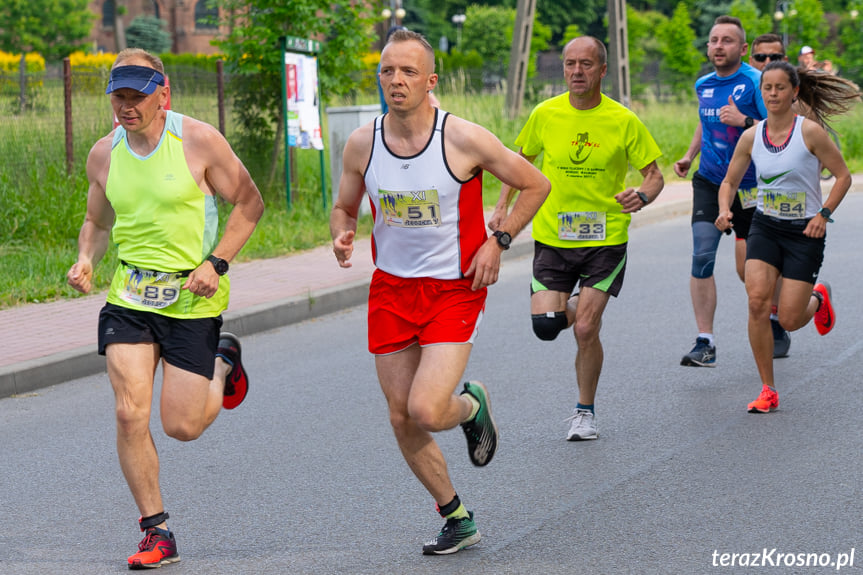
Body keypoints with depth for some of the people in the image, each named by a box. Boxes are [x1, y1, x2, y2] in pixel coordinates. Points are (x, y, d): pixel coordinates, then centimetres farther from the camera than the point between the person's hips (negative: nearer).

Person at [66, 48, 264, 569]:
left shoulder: (199, 141, -10)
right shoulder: (104, 155, 2)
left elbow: (249, 202, -3)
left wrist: (216, 263, -14)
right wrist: (86, 261, -3)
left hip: (193, 297, -3)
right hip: (129, 296, 3)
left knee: (183, 426, -1)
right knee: (130, 413, -10)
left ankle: (223, 365, 33)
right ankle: (158, 533, 4)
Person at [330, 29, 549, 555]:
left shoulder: (464, 139, -14)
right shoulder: (362, 144, -4)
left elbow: (536, 185, -1)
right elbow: (344, 207, 12)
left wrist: (498, 241, -8)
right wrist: (342, 235, -11)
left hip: (455, 289, -4)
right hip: (390, 289, 4)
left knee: (426, 411, -18)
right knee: (402, 419, 5)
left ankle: (471, 405, 20)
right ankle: (458, 520, 25)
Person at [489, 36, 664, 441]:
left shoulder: (623, 121, -7)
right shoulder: (545, 115, -2)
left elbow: (654, 175, -1)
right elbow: (521, 160, 15)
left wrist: (642, 196, -23)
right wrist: (503, 207, 4)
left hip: (605, 238, -2)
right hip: (552, 236, 2)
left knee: (586, 330, -10)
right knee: (545, 326, -8)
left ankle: (585, 411, 13)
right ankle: (577, 307, 30)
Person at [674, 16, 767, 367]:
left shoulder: (755, 82, -11)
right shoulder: (703, 85, 7)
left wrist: (743, 121, -26)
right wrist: (689, 156, 13)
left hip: (749, 185, -4)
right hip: (709, 182, 4)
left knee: (749, 269, 6)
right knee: (702, 256, -14)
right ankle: (705, 344, -12)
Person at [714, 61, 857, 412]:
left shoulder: (810, 132, -12)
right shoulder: (751, 137, -1)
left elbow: (843, 176, -5)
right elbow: (730, 181, 10)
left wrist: (824, 214, -16)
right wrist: (725, 210, -10)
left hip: (805, 231, -3)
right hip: (765, 226, 3)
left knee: (789, 320, -6)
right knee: (757, 300, -18)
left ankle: (818, 298, 34)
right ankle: (767, 391, -6)